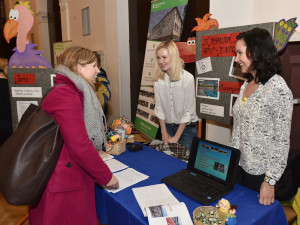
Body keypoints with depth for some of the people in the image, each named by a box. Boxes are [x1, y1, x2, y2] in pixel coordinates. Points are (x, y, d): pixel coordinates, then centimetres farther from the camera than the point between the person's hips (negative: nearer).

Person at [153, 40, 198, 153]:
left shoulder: (188, 78, -19)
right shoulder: (158, 79, -6)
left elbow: (188, 112, -16)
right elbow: (159, 107, 0)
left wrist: (176, 137, -14)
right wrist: (164, 132, -3)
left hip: (187, 127, -3)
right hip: (168, 125, 4)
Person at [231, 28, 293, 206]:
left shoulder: (278, 89, -20)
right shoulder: (247, 84, 5)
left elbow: (282, 140, -19)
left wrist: (270, 181, -17)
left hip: (260, 173, -7)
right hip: (239, 165, 7)